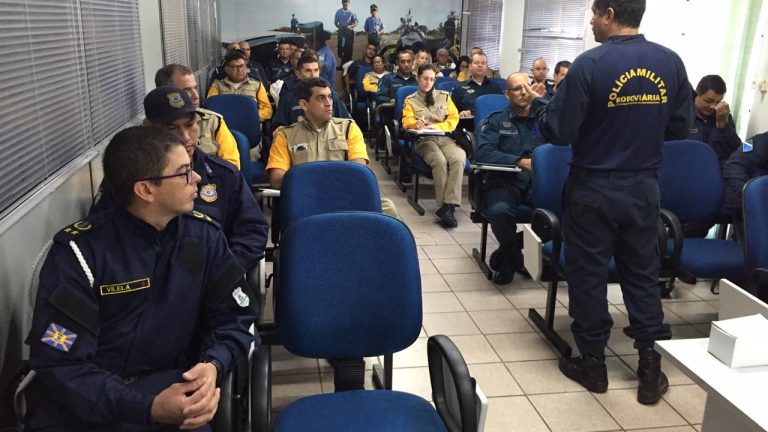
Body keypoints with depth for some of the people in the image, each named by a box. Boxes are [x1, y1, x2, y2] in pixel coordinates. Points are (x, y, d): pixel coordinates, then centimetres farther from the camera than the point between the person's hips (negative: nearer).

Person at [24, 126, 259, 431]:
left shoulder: (204, 236, -2)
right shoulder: (79, 249, -12)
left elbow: (235, 316, 2)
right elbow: (60, 362, -15)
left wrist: (213, 365, -20)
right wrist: (149, 407, -29)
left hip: (170, 382, 1)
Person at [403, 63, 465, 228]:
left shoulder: (444, 96, 21)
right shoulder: (410, 100, 17)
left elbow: (454, 118, 12)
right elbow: (407, 121, 4)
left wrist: (435, 126, -5)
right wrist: (417, 123, -21)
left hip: (445, 138, 2)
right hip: (424, 140, -2)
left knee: (459, 158, -33)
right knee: (440, 160, -36)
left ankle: (449, 205, -38)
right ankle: (444, 206, -33)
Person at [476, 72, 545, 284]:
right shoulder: (495, 121, 10)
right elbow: (484, 152, -7)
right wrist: (520, 162, -17)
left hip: (538, 181, 2)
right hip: (505, 181, -2)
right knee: (499, 210, -36)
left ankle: (510, 251, -4)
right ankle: (512, 252, 1)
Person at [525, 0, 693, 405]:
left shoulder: (590, 64, -15)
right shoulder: (671, 62, 0)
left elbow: (559, 132, -15)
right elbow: (680, 128, 7)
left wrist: (539, 102, 3)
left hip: (593, 188, -4)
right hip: (644, 187, 5)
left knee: (588, 273, 9)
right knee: (642, 273, 15)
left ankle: (592, 362, 21)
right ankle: (651, 367, 22)